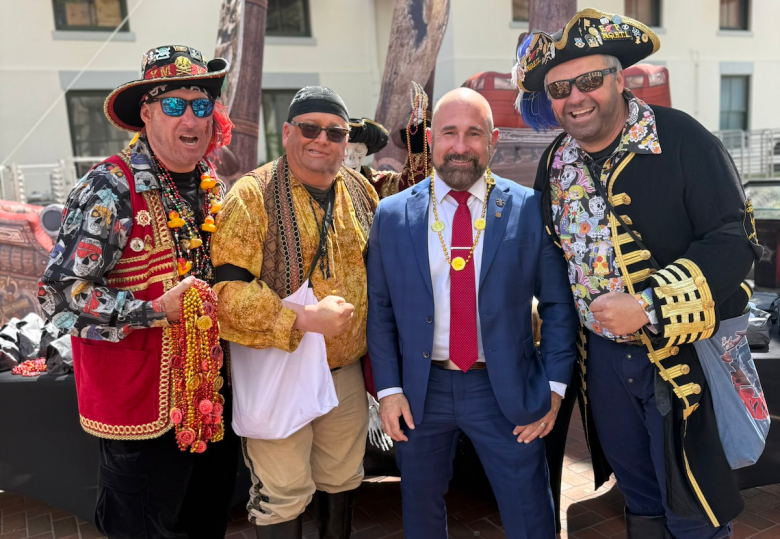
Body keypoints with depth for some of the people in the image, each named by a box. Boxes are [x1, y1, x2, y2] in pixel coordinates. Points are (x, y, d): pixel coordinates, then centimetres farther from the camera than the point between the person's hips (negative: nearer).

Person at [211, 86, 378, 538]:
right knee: (283, 496, 9)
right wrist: (303, 320, -26)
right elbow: (227, 290, -20)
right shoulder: (254, 195, -12)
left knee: (342, 480, 22)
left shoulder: (361, 190, 4)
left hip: (347, 372, 5)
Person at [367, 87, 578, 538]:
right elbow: (379, 310, 2)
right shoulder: (392, 215, -1)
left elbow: (558, 305, -1)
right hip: (420, 393, 2)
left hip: (506, 392, -1)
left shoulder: (529, 209, -5)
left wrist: (554, 386, -5)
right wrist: (388, 388, -3)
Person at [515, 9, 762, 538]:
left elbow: (733, 239, -18)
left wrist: (649, 306, -26)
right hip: (604, 356, 5)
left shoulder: (681, 139, -14)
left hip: (685, 355, -5)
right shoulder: (556, 164, 4)